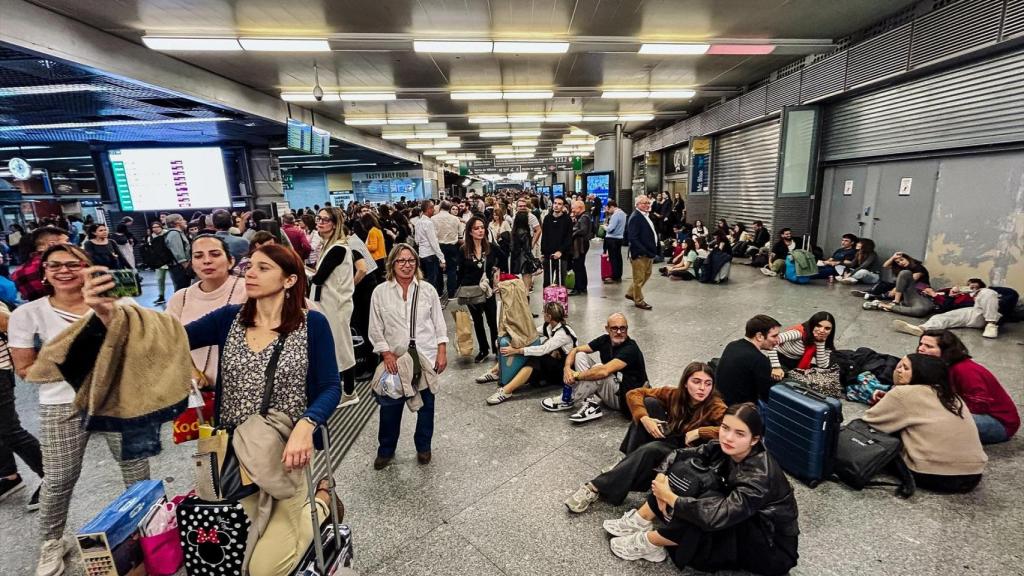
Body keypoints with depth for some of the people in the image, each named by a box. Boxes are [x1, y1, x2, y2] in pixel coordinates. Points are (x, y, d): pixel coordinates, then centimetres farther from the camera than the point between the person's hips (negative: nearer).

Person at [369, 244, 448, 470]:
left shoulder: (427, 289, -1)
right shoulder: (380, 292, -4)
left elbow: (439, 324, 3)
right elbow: (376, 329, -1)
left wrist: (442, 353, -2)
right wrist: (387, 355, -10)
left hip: (426, 357, 1)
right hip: (395, 359, -1)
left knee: (426, 404, 14)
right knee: (390, 406, 6)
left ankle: (423, 447, 35)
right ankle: (386, 450, 30)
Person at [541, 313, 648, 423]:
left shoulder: (630, 348, -24)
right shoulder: (605, 340, -3)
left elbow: (604, 371, -37)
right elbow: (575, 350, -2)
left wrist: (576, 375, -27)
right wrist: (567, 368, -22)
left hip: (625, 397, -7)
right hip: (608, 392, 7)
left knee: (599, 372, -34)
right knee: (580, 355, -6)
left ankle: (567, 401, -13)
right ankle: (592, 402, -15)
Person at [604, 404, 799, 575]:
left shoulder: (759, 477, -34)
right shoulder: (726, 448, -14)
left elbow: (714, 516, -42)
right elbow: (679, 456, -6)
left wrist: (669, 496, -30)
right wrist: (662, 480, -22)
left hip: (773, 546, -7)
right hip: (741, 521, 7)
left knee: (709, 503, -33)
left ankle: (648, 543, -13)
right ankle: (640, 521, -5)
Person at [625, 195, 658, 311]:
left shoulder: (645, 216, 12)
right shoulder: (635, 217, -18)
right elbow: (632, 237, -24)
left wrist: (652, 251, 8)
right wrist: (644, 251, -25)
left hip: (648, 252, 10)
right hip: (640, 253, -10)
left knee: (647, 274, 21)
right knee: (639, 278, 4)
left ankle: (631, 293, 34)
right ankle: (639, 301, 19)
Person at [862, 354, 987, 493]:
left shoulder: (903, 393, -8)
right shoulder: (949, 394, 13)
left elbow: (868, 422, -1)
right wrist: (888, 400, 16)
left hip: (935, 476, -6)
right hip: (973, 476, 7)